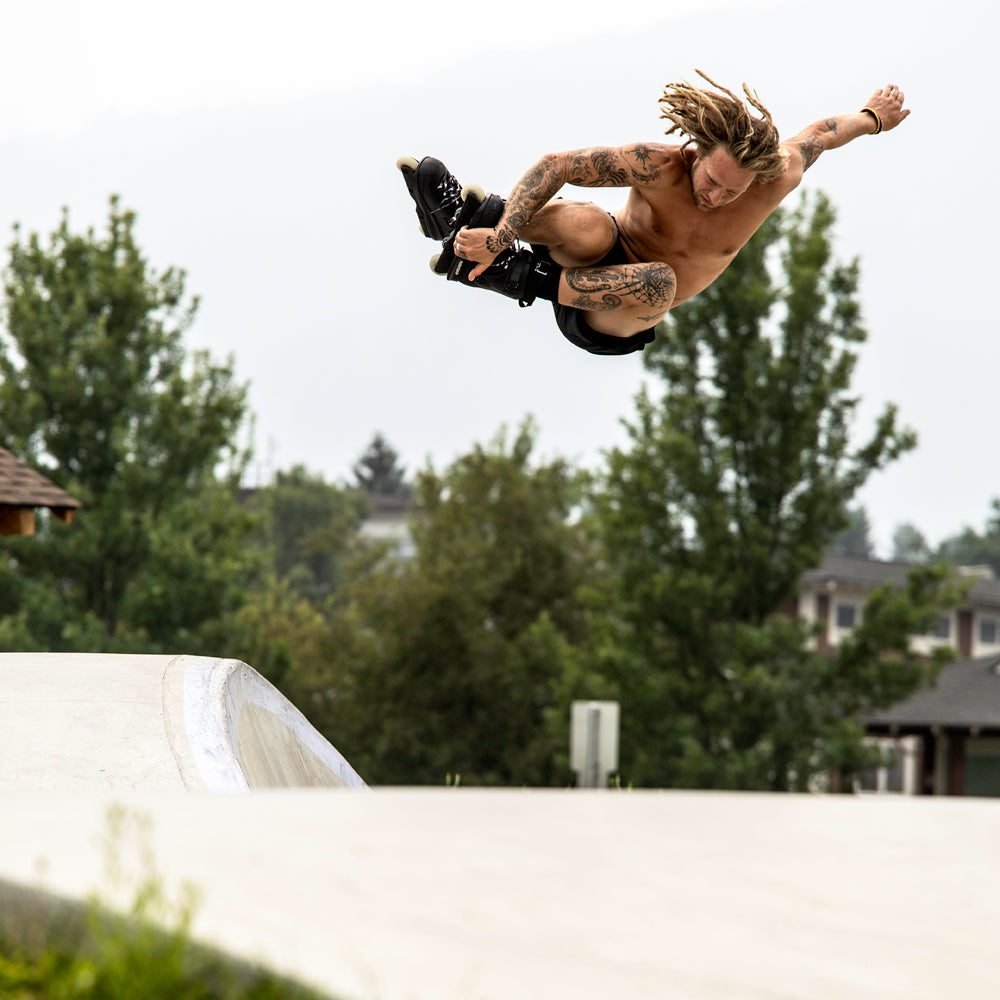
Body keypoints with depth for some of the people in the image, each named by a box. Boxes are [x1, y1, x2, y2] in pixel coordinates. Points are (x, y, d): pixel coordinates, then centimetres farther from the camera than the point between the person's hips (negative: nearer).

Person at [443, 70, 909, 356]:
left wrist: (872, 118, 28)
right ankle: (467, 218, -26)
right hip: (591, 267, -3)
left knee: (658, 283, -39)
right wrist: (498, 238, -37)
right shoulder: (658, 166, -24)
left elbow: (819, 134, 5)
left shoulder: (777, 181, -15)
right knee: (589, 225, -43)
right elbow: (556, 165, -25)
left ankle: (522, 278, -27)